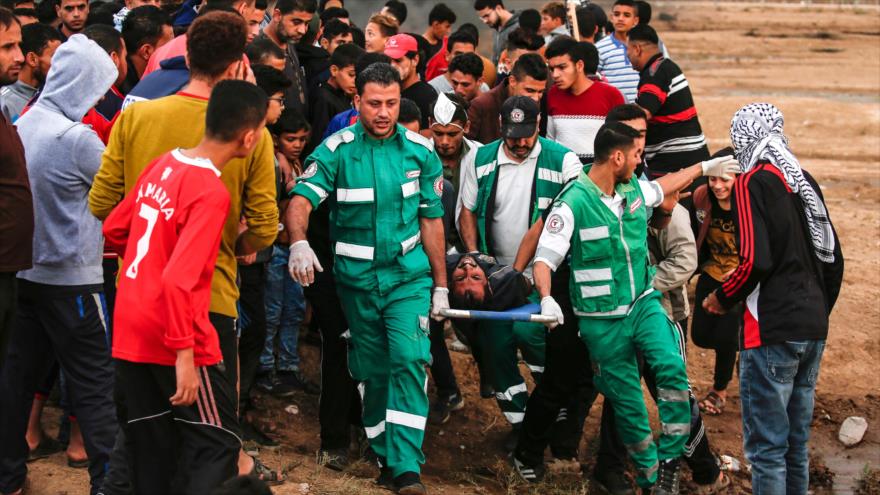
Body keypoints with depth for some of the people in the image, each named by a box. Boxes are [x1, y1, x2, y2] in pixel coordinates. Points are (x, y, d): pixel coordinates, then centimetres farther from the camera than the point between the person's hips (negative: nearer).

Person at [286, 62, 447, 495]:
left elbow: (431, 219, 4)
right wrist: (299, 242, -40)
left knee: (409, 359, -16)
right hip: (356, 279, 1)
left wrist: (441, 284, 4)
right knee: (370, 370, 12)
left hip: (408, 274, -1)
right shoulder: (336, 150, -7)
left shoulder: (420, 151, -1)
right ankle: (385, 459, 29)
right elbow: (301, 200, -19)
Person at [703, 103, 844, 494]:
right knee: (796, 444, 16)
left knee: (766, 447, -2)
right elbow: (833, 257, 16)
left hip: (772, 333, -8)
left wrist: (722, 298, -2)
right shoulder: (804, 180, 13)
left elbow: (756, 260, -18)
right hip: (813, 330, 8)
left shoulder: (753, 183, -9)